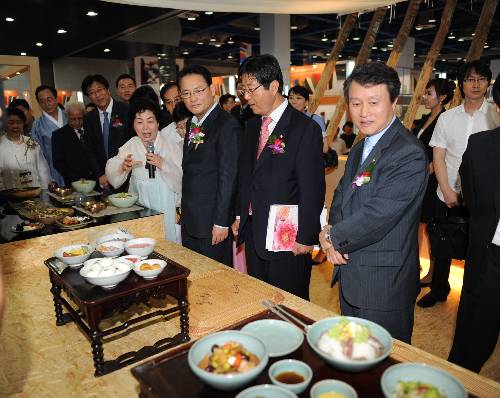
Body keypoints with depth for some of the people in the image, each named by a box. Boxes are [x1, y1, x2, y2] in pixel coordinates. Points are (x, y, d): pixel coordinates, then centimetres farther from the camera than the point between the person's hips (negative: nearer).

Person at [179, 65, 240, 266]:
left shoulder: (227, 125, -16)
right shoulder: (193, 123, 11)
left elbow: (228, 177, -18)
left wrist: (221, 222, -17)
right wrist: (184, 208, 11)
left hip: (212, 222, -8)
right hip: (190, 220, 8)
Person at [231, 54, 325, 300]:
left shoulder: (305, 128, -13)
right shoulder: (252, 126, 10)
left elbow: (312, 190, -14)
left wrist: (305, 238, -14)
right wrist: (240, 216, 10)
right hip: (253, 234, 7)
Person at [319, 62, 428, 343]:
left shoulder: (409, 154, -21)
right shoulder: (359, 150, 10)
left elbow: (379, 214, -26)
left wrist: (334, 237, -11)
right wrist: (332, 233, -8)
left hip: (384, 285, -8)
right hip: (351, 275, 8)